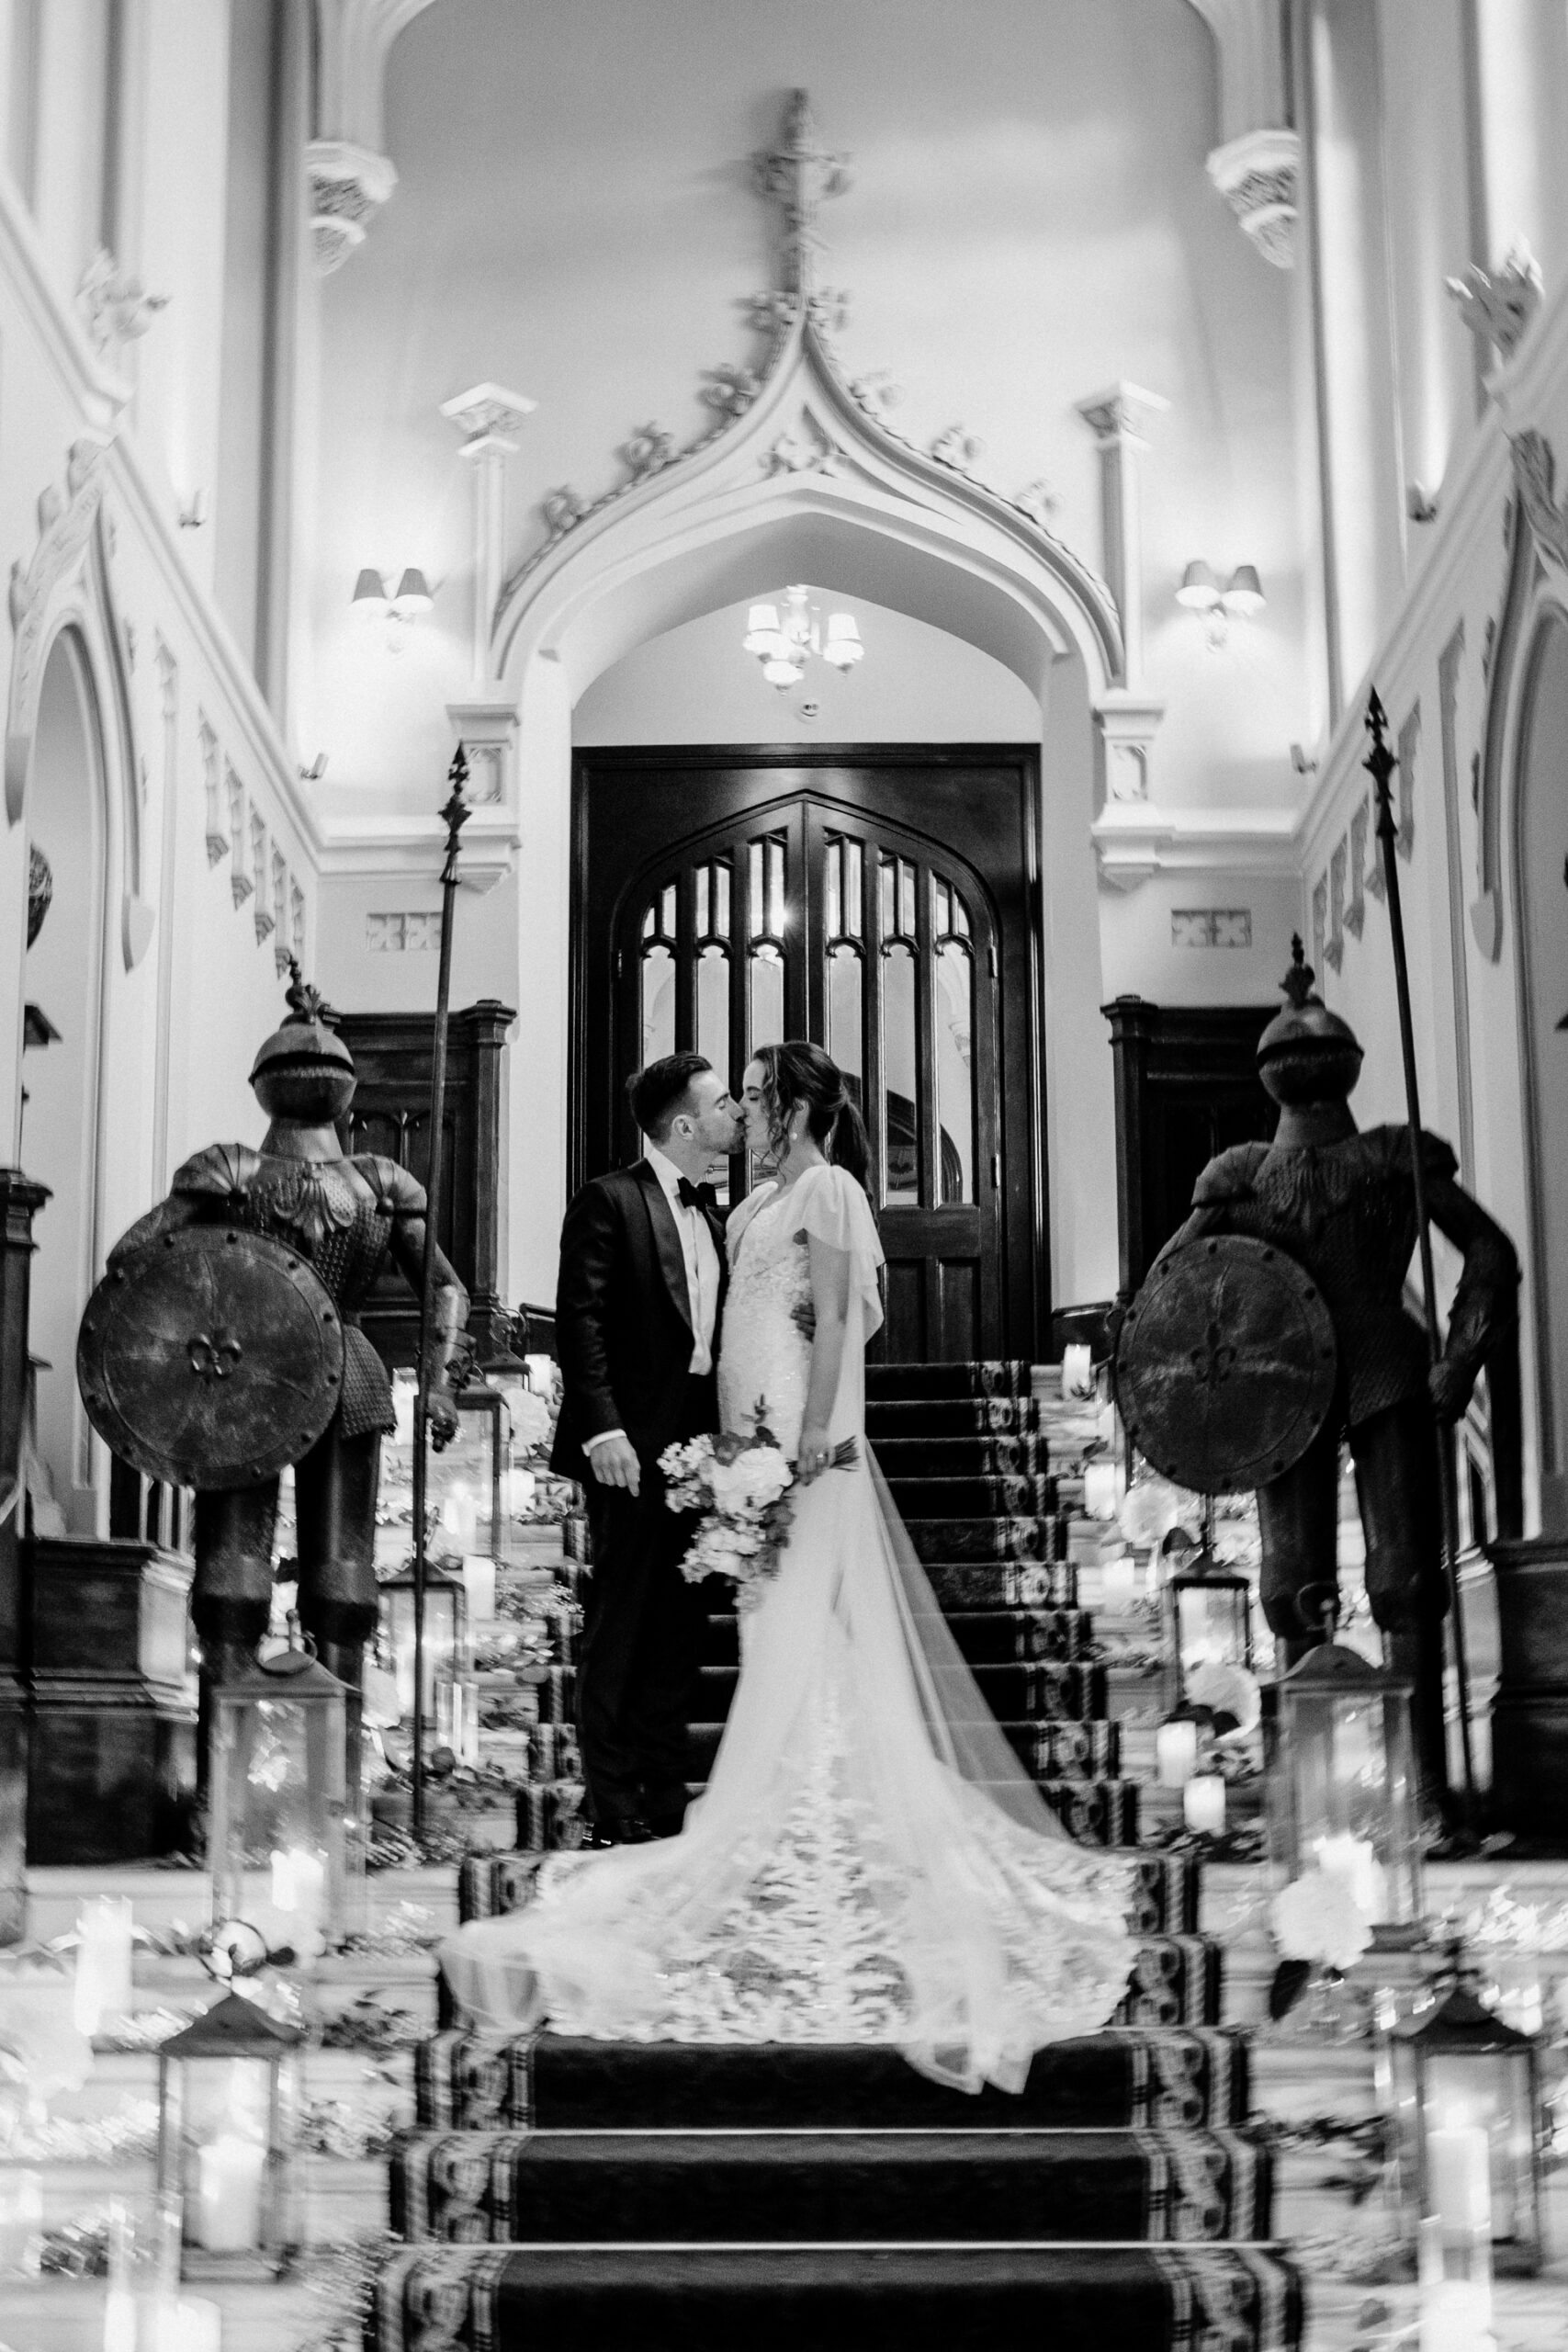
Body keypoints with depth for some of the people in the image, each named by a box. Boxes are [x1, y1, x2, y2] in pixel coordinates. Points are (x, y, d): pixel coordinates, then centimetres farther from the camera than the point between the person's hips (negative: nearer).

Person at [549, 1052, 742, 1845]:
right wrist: (603, 1429, -21)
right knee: (618, 1627, -3)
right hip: (632, 1447, -7)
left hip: (697, 1443, 7)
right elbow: (579, 1321, -12)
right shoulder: (609, 1201, -6)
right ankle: (612, 1812, 1)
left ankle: (666, 1804, 14)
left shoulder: (712, 1215, 17)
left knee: (677, 1632, 9)